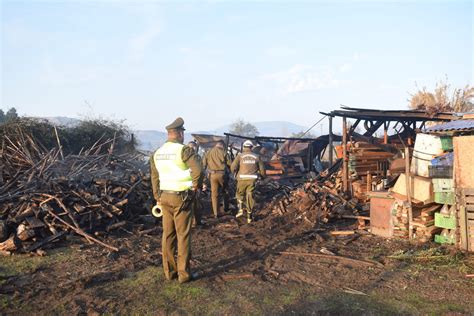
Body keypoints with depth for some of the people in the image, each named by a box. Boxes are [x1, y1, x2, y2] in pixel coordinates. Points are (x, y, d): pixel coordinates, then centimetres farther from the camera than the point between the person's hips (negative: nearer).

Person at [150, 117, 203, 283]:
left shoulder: (157, 153, 8)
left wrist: (158, 198, 21)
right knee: (183, 236, 3)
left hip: (165, 197, 6)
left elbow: (155, 178, 13)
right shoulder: (184, 150, -14)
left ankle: (169, 271, 21)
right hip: (181, 197, -6)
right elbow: (197, 169, -27)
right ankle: (183, 273, 10)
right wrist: (196, 185, -9)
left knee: (168, 235, 13)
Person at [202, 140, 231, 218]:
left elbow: (204, 164, 5)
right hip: (222, 174, -2)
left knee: (214, 194, 5)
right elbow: (229, 164, -3)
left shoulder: (209, 153, 8)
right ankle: (226, 209, 30)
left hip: (212, 175, 2)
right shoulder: (223, 152, -1)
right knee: (225, 192, 19)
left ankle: (215, 213, 4)